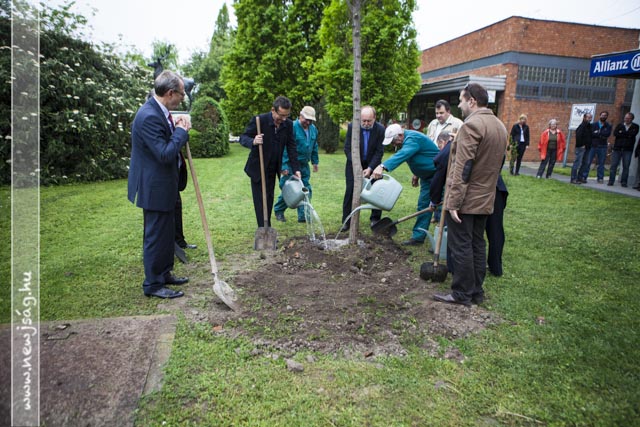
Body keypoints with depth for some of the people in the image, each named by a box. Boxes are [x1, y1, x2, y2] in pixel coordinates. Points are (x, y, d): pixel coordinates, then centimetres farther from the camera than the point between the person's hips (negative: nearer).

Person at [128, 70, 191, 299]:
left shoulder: (159, 112, 8)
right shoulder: (149, 116, -24)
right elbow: (165, 154, -28)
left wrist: (177, 129, 1)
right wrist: (181, 131, -17)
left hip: (163, 185, 10)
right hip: (154, 187, -10)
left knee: (167, 233, 20)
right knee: (156, 235, 2)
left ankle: (164, 273, 35)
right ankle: (153, 284, 16)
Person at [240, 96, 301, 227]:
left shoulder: (288, 124, -4)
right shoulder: (259, 120, -18)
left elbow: (291, 147, 0)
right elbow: (243, 138, -13)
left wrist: (296, 169, -8)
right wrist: (253, 142, -37)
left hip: (273, 168, 5)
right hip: (258, 168, -4)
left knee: (269, 199, 11)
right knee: (260, 200, -3)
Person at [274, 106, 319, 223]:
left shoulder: (313, 129, 7)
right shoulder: (292, 127, -16)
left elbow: (314, 147, 19)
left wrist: (315, 161, 18)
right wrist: (284, 166, -19)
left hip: (304, 165, 6)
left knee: (306, 190, 4)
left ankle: (303, 216, 11)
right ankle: (278, 211, 24)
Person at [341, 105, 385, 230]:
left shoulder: (380, 129, -16)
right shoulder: (352, 126, -15)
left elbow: (379, 152, -14)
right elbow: (347, 148, -13)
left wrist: (370, 168, -23)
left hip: (372, 163, 1)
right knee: (350, 191, -5)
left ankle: (375, 219, 18)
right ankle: (346, 221, 2)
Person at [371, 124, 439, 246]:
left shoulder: (413, 139, -26)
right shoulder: (406, 139, 5)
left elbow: (402, 155, -45)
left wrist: (382, 167, -57)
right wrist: (416, 174, 20)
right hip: (427, 175, 10)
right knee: (423, 205, 8)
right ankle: (418, 236, 12)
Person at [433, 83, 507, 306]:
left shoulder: (471, 125, -17)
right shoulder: (500, 126, 13)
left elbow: (463, 168, -21)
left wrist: (454, 202, -20)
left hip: (465, 199, -9)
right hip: (485, 199, 9)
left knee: (461, 247, 0)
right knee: (478, 244, 15)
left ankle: (462, 294, 9)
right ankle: (476, 291, 24)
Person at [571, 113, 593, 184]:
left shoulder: (589, 126, 14)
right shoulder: (582, 126, -11)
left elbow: (589, 137, 20)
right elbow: (578, 136, -22)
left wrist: (588, 145, 10)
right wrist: (581, 145, -17)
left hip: (586, 148, 9)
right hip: (581, 148, -9)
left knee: (584, 164, 12)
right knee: (577, 163, -7)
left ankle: (579, 178, 19)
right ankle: (573, 179, -4)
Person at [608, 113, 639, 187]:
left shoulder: (635, 127, 8)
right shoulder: (620, 125, 11)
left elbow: (632, 134, -11)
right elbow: (615, 133, -6)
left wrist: (622, 133, -5)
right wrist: (627, 135, -9)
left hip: (628, 149, -1)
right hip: (617, 148, 1)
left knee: (626, 166, 0)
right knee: (613, 165, -2)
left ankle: (623, 182, 6)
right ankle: (611, 181, 4)